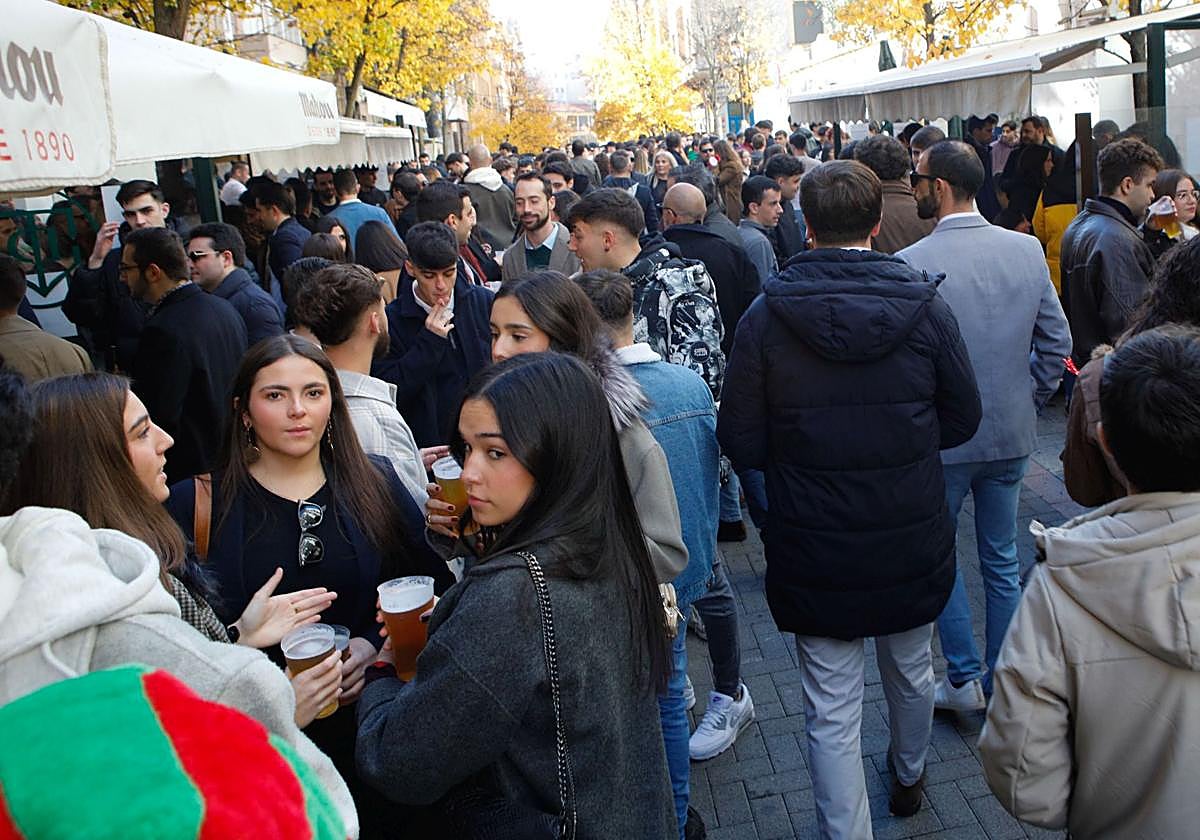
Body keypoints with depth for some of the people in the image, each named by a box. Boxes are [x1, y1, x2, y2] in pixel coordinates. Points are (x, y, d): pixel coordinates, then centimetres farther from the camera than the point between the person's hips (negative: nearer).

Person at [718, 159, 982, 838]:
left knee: (832, 709, 9)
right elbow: (962, 420, -1)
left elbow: (742, 443, -11)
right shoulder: (925, 306, -10)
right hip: (913, 544, 3)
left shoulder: (765, 316, -13)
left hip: (814, 551, -2)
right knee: (911, 670, 27)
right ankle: (910, 776, 53)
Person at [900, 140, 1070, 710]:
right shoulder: (1027, 250, -3)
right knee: (1003, 561, 17)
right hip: (1012, 433, 5)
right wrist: (1029, 401, 14)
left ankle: (964, 679, 19)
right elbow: (1057, 342, 3)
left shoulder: (911, 264, -19)